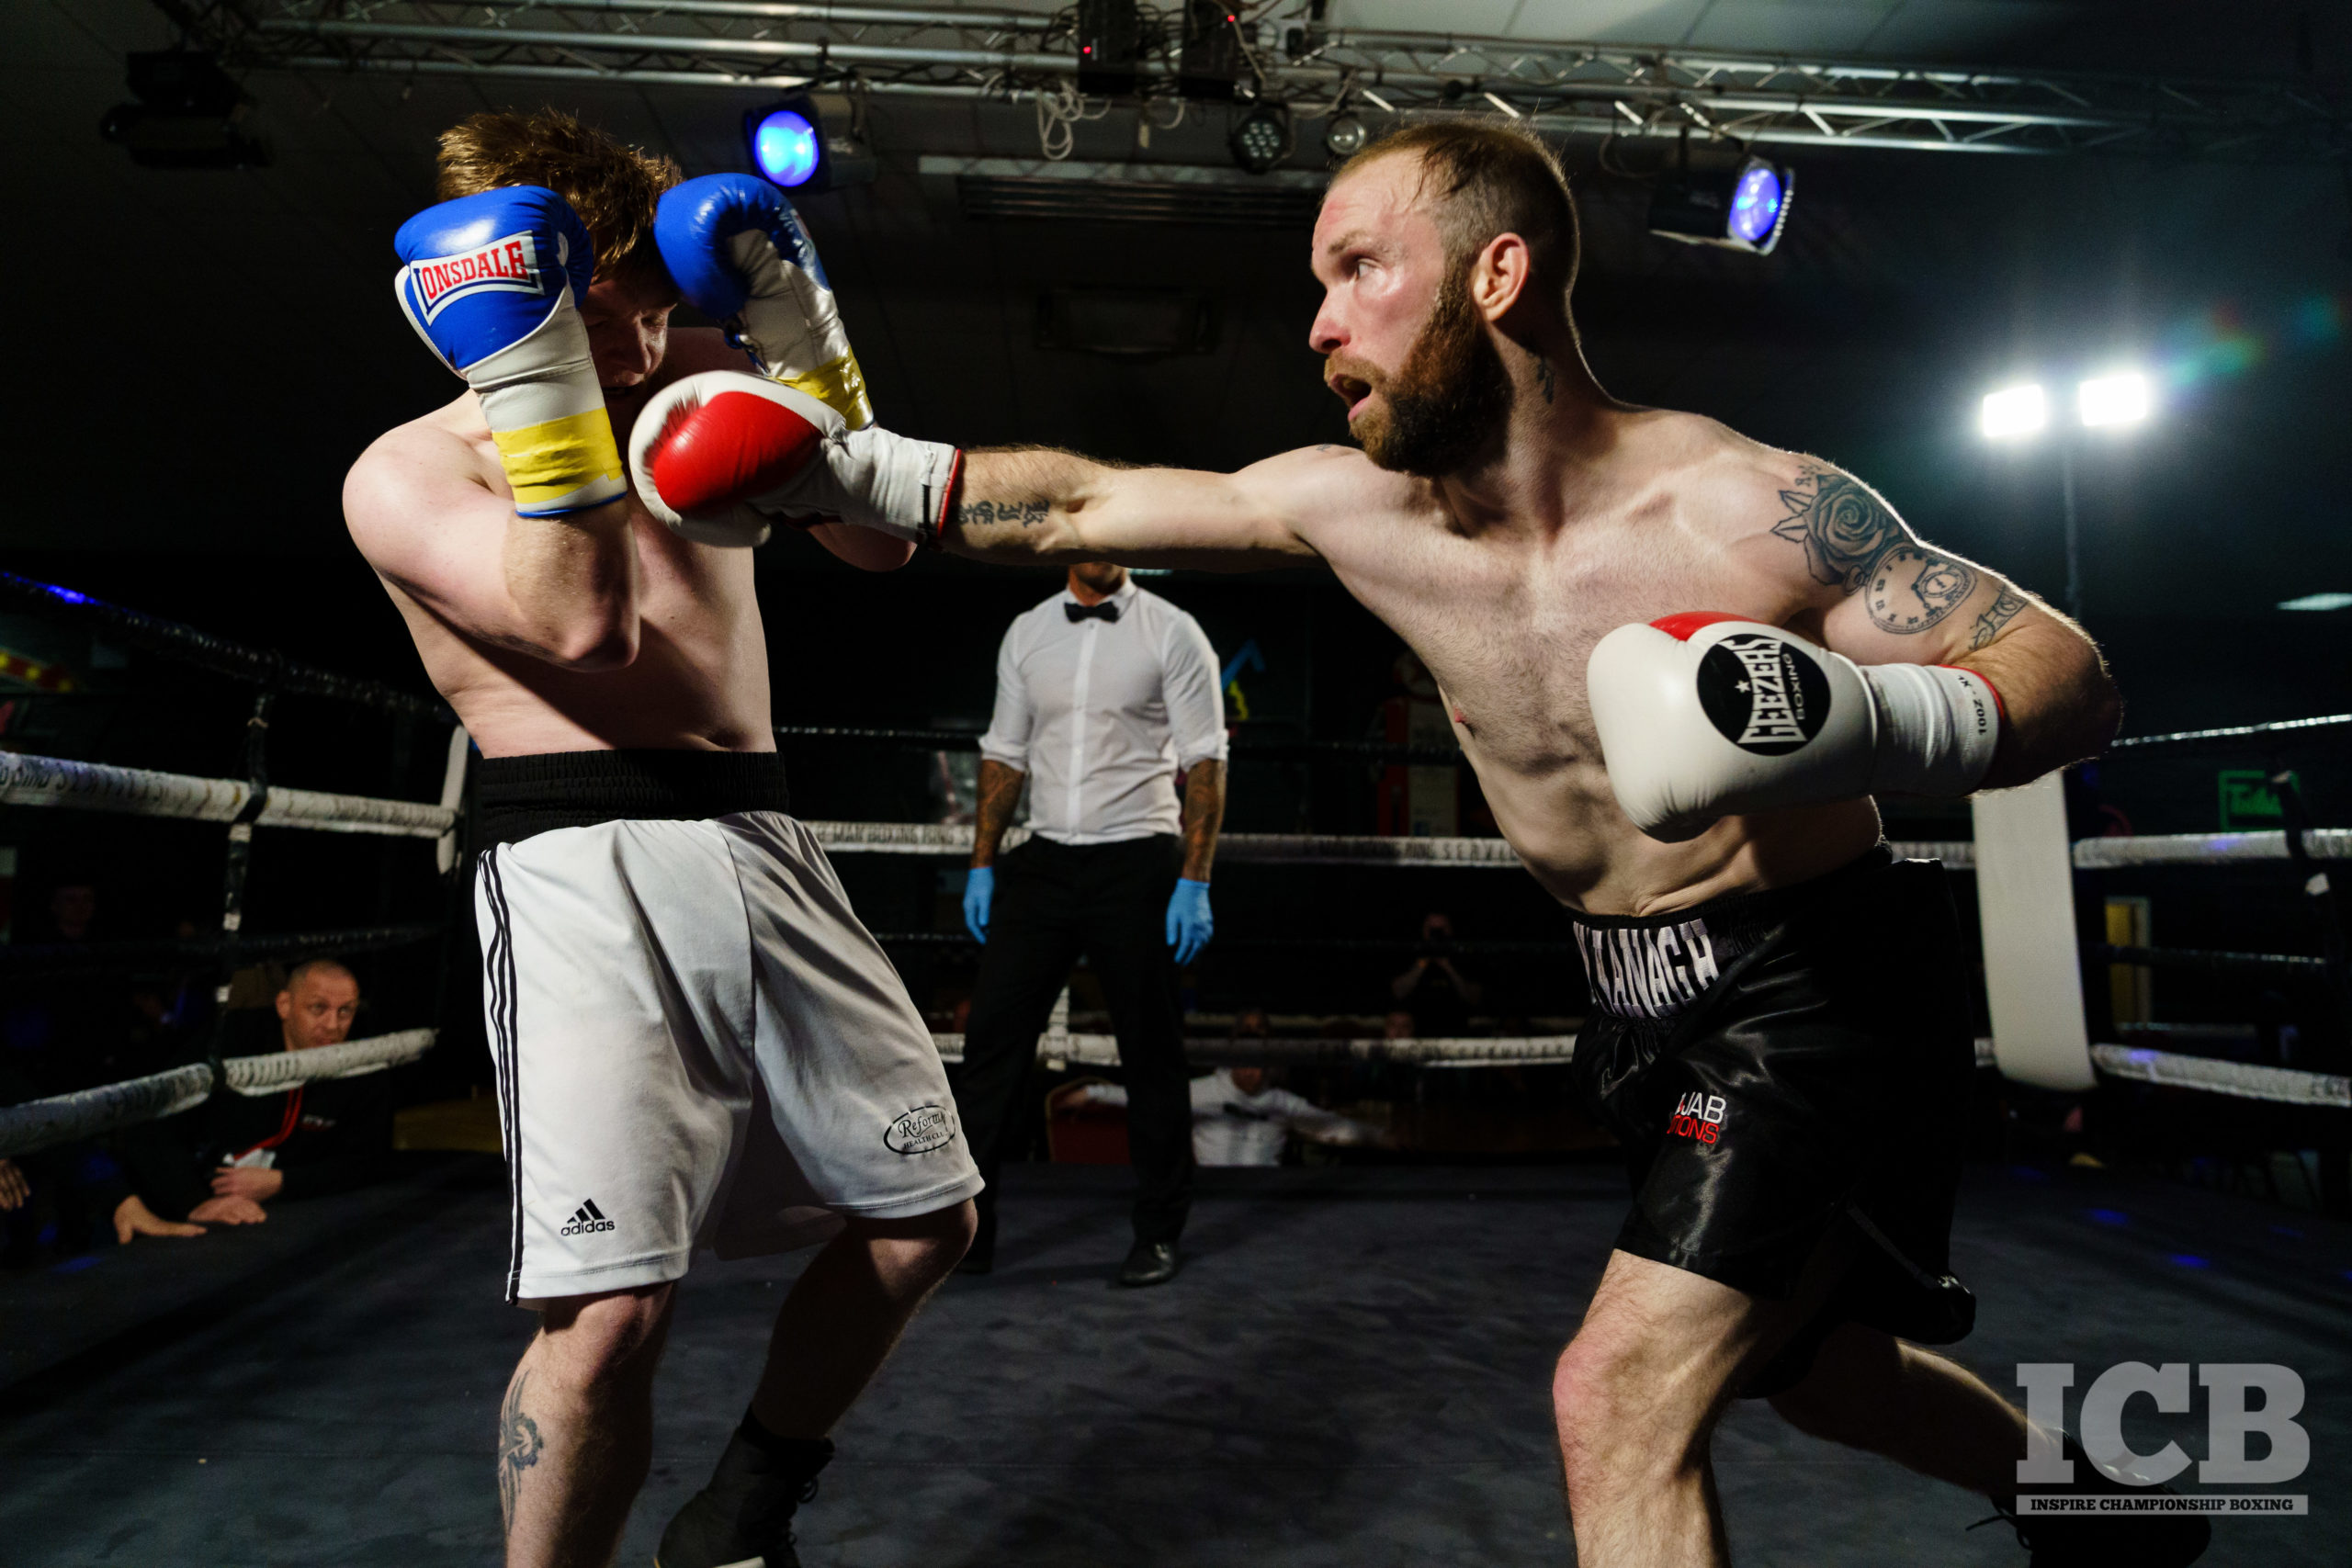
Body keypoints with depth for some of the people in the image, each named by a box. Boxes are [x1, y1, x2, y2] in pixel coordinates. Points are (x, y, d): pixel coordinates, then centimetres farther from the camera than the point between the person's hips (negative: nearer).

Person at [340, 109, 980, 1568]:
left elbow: (879, 538, 13)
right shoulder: (407, 472, 3)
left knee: (926, 1216, 9)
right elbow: (582, 624, -14)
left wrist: (801, 331, 5)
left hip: (765, 842, 6)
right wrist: (536, 369, -13)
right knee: (613, 1309, -19)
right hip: (586, 862, -5)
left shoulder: (701, 376, 18)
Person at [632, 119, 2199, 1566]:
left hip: (1820, 987, -6)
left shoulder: (1759, 509, -24)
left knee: (1624, 1394, -18)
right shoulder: (1359, 510, -10)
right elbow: (1080, 505, -3)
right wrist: (845, 469, -8)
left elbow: (2073, 670, -17)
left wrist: (1863, 719, -37)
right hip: (1647, 1000, 6)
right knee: (1787, 1348, 25)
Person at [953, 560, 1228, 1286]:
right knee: (993, 1036, 2)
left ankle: (1157, 1235, 21)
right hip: (1045, 859, 4)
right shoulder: (1026, 633, 9)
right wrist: (982, 865, 7)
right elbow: (1005, 754, 12)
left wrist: (1194, 880, -14)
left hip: (1137, 861, -3)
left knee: (1152, 1054, 5)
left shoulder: (1172, 634, -2)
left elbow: (1204, 762, -6)